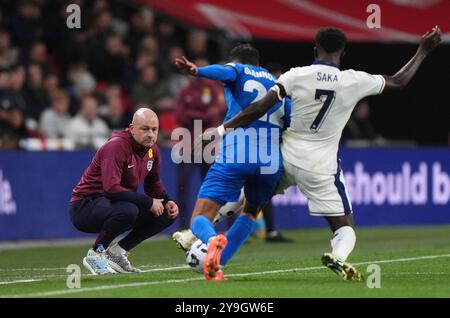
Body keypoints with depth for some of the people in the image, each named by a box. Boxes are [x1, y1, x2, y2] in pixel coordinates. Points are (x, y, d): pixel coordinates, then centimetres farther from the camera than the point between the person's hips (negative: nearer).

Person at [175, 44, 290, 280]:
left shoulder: (238, 70, 15)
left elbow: (225, 72, -11)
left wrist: (196, 71, -29)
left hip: (234, 156, -4)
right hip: (271, 162, 4)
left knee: (200, 220, -2)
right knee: (251, 212, 31)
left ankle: (212, 240, -38)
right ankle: (217, 266, 15)